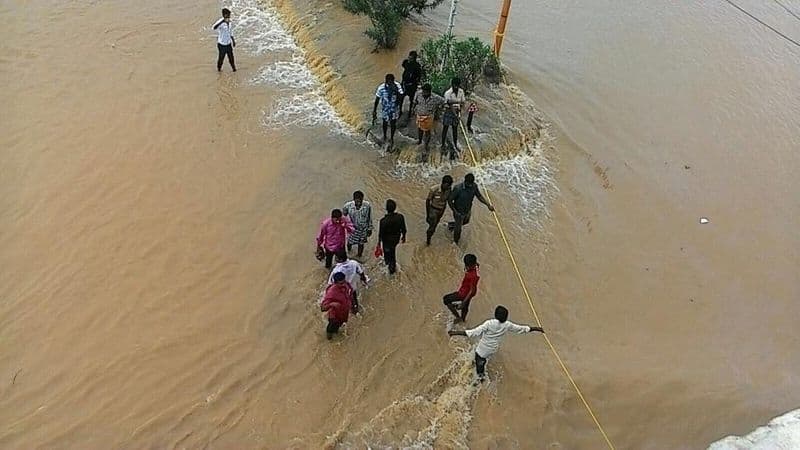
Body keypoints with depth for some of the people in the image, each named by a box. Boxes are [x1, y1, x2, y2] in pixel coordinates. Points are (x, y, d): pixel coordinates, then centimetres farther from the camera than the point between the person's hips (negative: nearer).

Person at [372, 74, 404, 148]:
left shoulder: (397, 86, -22)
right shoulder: (381, 88, -26)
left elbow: (401, 98, -24)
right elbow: (377, 100, -14)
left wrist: (396, 90, -40)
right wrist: (374, 111, -8)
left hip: (394, 109, 1)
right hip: (385, 109, -1)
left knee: (393, 124, 18)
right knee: (385, 123, 22)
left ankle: (392, 138, 43)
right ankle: (384, 135, 51)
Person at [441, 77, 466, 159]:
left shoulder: (461, 91, -3)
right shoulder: (448, 93, -20)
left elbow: (462, 102, 4)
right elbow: (449, 104, -23)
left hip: (457, 112, 5)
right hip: (448, 112, -5)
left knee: (455, 129, 17)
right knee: (445, 128, 5)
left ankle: (455, 145, 30)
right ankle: (443, 145, 16)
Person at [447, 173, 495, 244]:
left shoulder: (474, 186, -20)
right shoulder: (458, 188, -35)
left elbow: (479, 196, -5)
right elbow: (449, 200, -25)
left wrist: (488, 204, -17)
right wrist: (455, 211, -22)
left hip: (468, 211, 6)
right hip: (459, 212, -6)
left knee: (465, 222, 33)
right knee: (458, 229, 14)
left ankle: (451, 225, 62)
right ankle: (455, 242, 43)